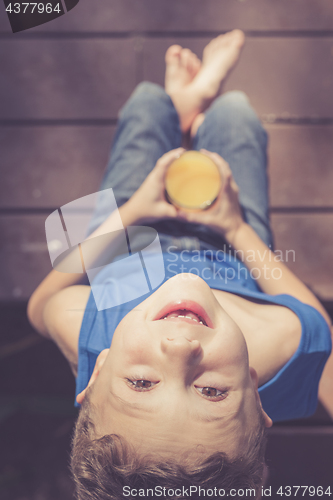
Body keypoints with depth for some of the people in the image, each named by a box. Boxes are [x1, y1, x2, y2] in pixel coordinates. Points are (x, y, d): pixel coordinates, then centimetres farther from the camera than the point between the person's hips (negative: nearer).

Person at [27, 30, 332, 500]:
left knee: (149, 100, 18)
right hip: (234, 247, 0)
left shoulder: (81, 325, -50)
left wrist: (129, 213, -21)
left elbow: (41, 302, -20)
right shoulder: (285, 339, -49)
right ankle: (200, 113, 56)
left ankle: (182, 107, 54)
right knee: (233, 109, 19)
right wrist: (238, 228, -18)